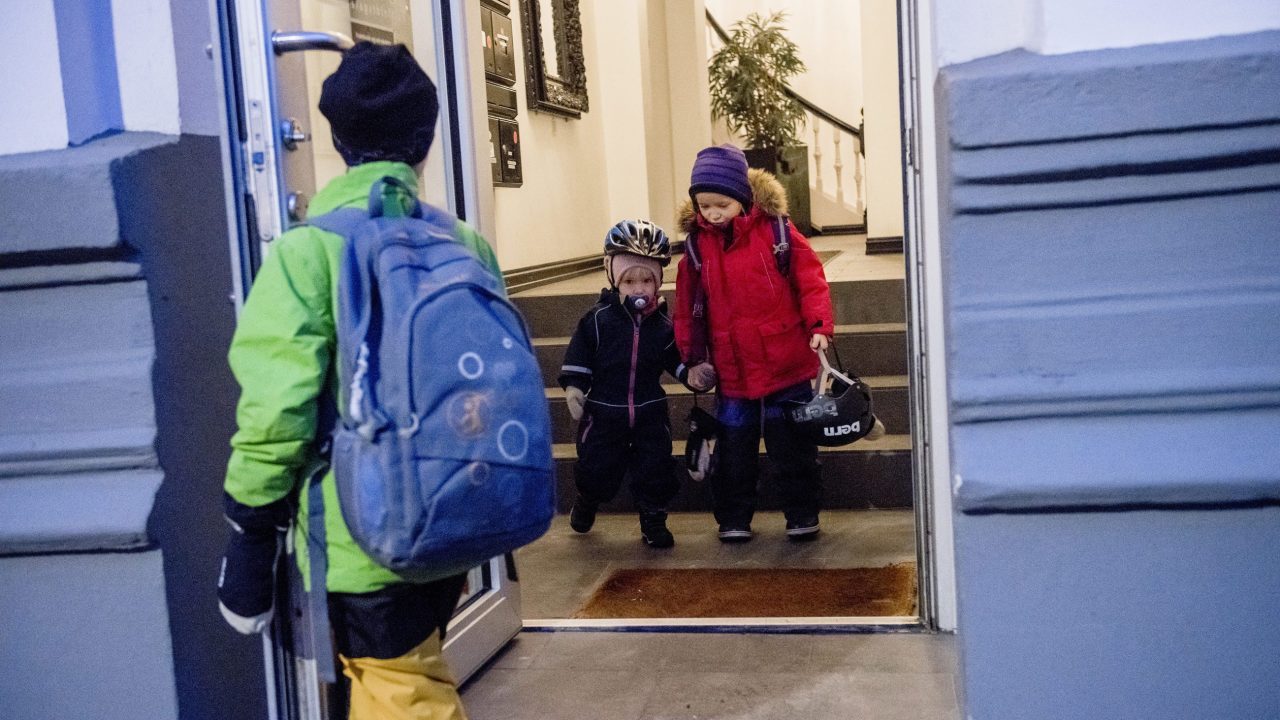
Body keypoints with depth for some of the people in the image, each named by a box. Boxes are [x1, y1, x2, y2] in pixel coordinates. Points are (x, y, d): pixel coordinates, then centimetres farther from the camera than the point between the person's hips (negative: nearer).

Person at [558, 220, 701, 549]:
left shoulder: (664, 323, -1)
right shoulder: (598, 319, -8)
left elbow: (675, 357, 8)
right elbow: (578, 355, -3)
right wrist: (574, 387, -10)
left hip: (650, 412, 2)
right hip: (604, 411, -1)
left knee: (656, 469, 1)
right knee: (597, 469, 7)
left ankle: (653, 521, 20)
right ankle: (587, 500, 40)